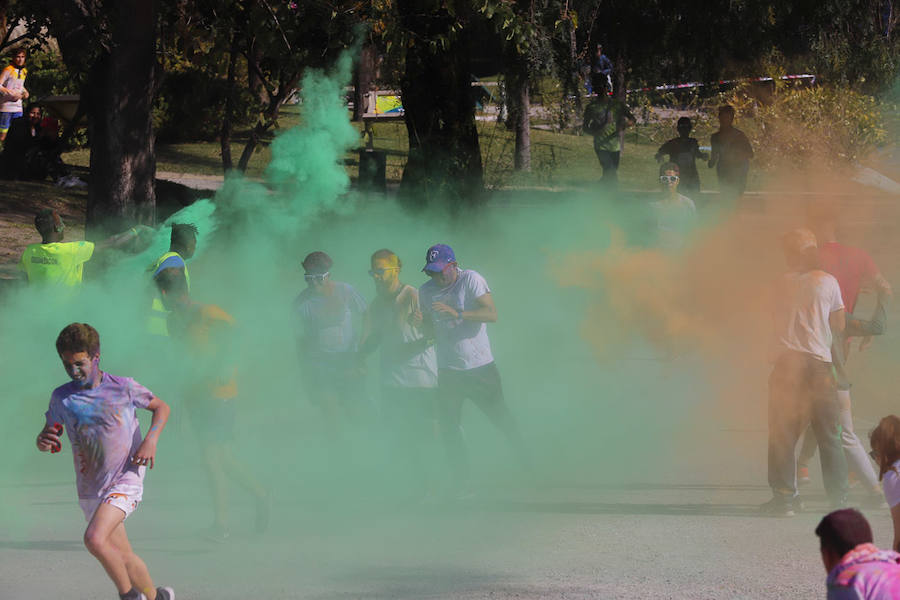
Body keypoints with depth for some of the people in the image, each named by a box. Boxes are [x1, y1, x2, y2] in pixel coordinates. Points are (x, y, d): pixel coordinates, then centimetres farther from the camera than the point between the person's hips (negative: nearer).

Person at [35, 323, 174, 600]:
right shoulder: (61, 398, 3)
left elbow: (161, 407, 9)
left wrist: (151, 439, -8)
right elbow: (48, 437, 8)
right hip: (90, 490, 5)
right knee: (124, 557, 9)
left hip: (125, 480, -5)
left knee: (95, 539, -26)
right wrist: (43, 441, -17)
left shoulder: (122, 387, -4)